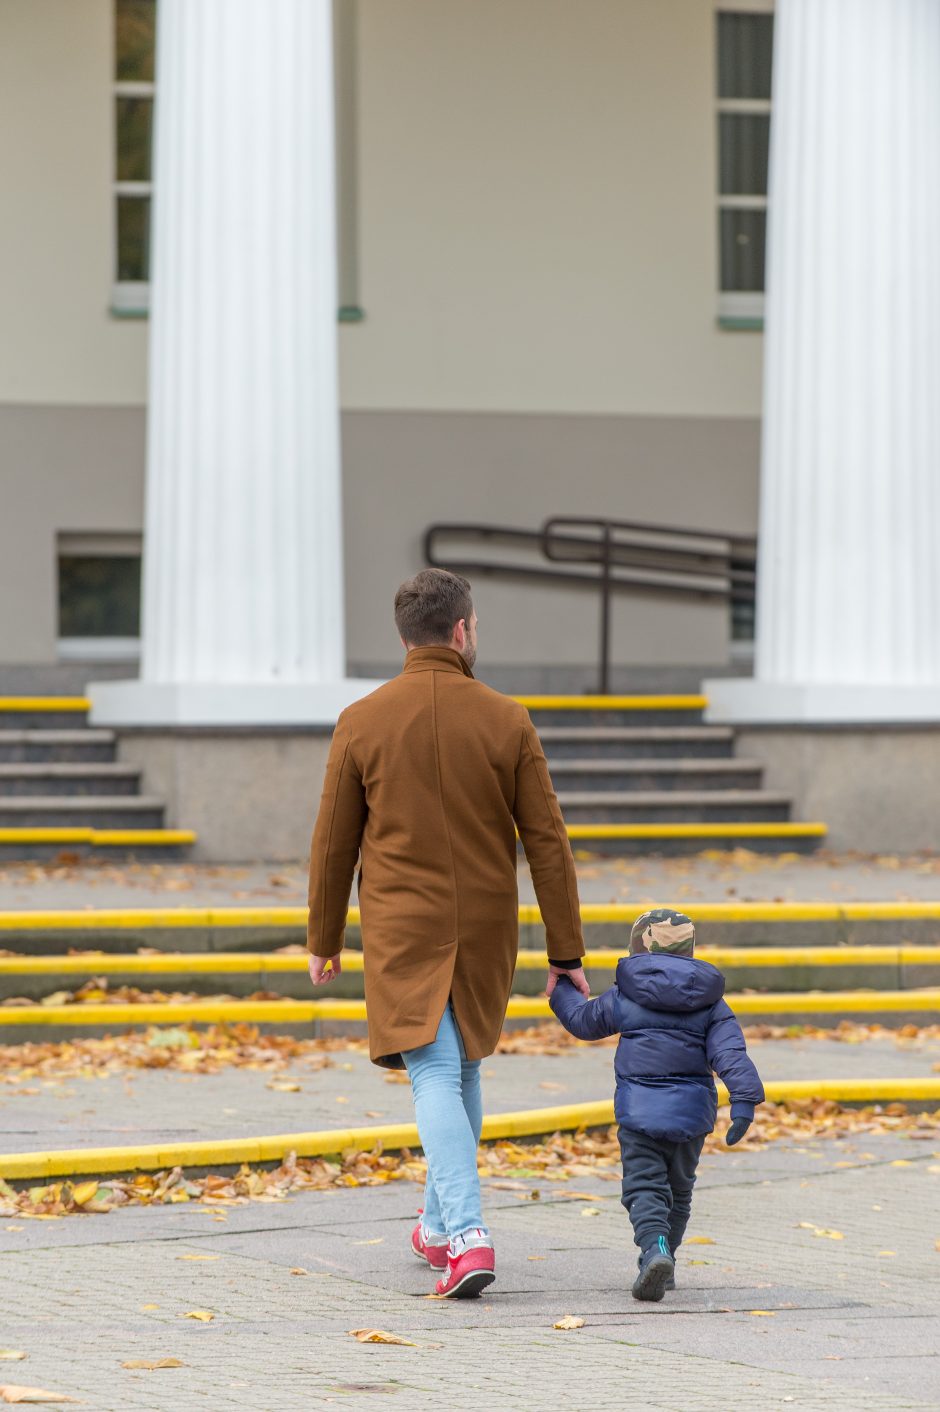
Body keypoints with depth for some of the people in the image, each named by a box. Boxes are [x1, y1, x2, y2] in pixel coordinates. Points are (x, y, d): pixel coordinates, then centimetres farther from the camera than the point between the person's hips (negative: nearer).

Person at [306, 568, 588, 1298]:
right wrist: (566, 953, 2)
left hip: (401, 935, -1)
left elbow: (334, 842, 1)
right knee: (463, 1068, 20)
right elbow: (547, 842, -4)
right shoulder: (507, 722, -5)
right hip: (485, 934, 2)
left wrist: (325, 940, 14)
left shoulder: (362, 723, -5)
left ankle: (467, 1237, -23)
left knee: (436, 1077, -5)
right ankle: (439, 1226, 32)